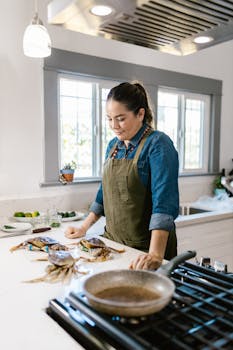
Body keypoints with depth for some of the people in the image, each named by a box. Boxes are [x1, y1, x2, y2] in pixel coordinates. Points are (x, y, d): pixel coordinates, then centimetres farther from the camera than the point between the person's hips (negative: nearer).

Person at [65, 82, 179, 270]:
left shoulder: (158, 145, -16)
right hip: (112, 241, 7)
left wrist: (155, 254, -36)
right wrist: (84, 228, 11)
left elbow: (164, 203, -27)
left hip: (145, 248, -6)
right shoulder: (113, 145, 6)